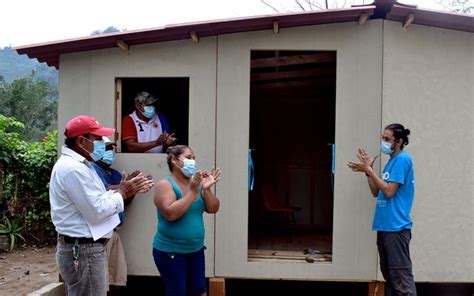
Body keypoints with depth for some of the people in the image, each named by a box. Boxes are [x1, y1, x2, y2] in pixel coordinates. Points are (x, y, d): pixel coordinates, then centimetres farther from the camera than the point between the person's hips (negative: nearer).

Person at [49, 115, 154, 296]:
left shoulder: (76, 164, 14)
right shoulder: (74, 169, -21)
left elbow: (96, 200, 15)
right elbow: (97, 212, -23)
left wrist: (128, 191, 6)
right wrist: (122, 193, -10)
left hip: (82, 247, 11)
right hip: (83, 250, -11)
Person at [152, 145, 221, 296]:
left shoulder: (196, 183, 3)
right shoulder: (165, 184, -13)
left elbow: (213, 209, 1)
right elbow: (170, 214, -26)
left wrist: (206, 189, -16)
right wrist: (192, 192, -25)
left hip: (196, 250, 6)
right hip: (170, 251, -6)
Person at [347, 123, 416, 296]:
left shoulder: (402, 159, -10)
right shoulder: (391, 161, 17)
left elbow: (389, 191, -17)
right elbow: (376, 192, 16)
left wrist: (369, 170, -12)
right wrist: (368, 170, 6)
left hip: (396, 227, -9)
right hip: (385, 226, 10)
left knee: (401, 276, -8)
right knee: (389, 274, 14)